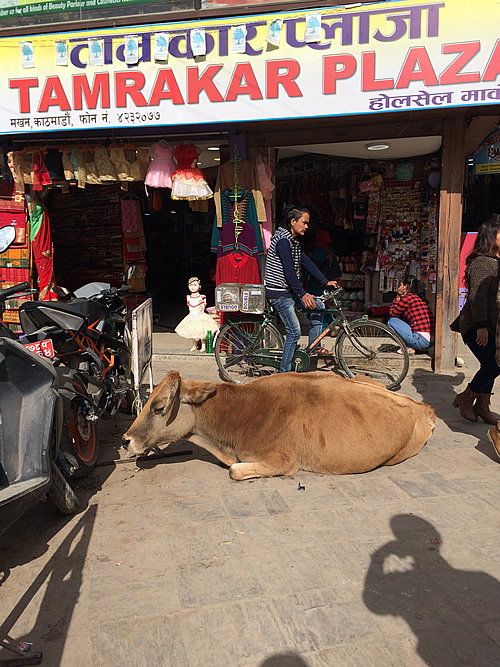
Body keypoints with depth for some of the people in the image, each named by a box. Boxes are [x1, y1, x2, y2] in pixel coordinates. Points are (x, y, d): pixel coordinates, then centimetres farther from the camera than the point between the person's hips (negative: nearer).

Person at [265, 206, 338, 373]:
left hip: (290, 291, 10)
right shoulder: (283, 241, -18)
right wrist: (303, 294, -25)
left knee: (318, 305, 11)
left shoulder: (294, 240, 13)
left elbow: (307, 263, 14)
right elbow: (289, 271, -24)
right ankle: (284, 373, 1)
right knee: (294, 332, -8)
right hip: (279, 293, -10)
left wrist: (325, 281, 10)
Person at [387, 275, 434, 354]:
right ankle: (410, 347, 12)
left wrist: (398, 296, 12)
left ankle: (407, 348, 0)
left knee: (391, 321, 1)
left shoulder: (407, 298, -6)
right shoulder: (418, 298, 20)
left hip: (421, 340, -9)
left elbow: (392, 313, 6)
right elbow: (401, 316, 28)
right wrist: (400, 297, 22)